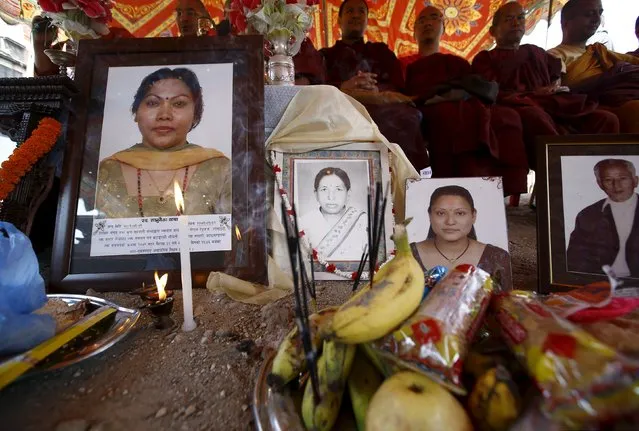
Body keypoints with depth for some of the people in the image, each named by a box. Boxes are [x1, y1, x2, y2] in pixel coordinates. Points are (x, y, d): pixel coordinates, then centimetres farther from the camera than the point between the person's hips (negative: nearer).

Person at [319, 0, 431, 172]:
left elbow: (398, 86, 13)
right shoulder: (325, 55, 28)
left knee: (405, 116, -29)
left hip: (381, 106, 2)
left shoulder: (381, 50, 31)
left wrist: (374, 89, -9)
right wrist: (344, 87, -13)